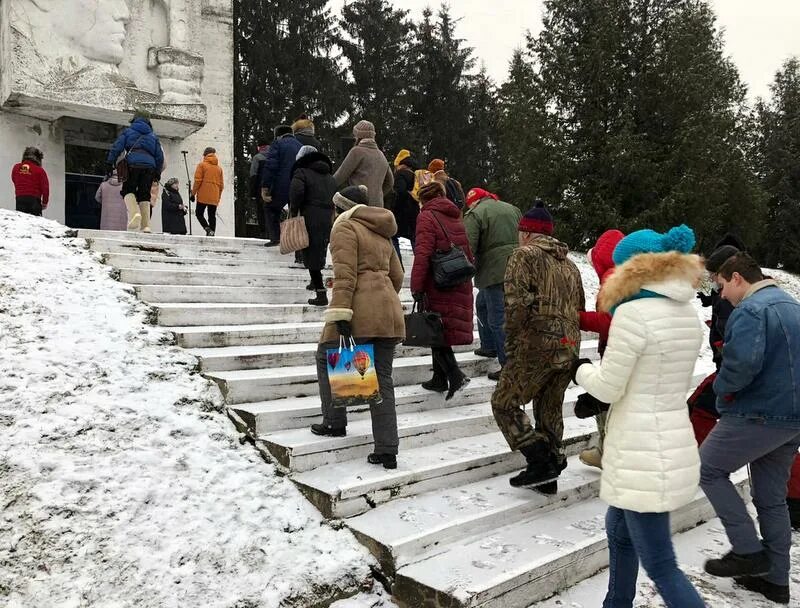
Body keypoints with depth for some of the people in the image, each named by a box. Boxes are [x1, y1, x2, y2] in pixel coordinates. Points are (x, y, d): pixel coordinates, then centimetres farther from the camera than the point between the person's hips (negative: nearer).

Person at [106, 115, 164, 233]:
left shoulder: (127, 132, 20)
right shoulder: (153, 136, 27)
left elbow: (116, 147, 8)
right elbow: (160, 156, 20)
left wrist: (109, 163, 6)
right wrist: (158, 172, 21)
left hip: (133, 163, -2)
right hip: (150, 166, 3)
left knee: (128, 190, 6)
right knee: (144, 195, 6)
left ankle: (134, 213, -25)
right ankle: (146, 226, -6)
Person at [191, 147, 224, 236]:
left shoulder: (202, 165, 0)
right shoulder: (219, 168, 14)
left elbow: (197, 181, -7)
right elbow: (221, 185, 14)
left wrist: (193, 193, -2)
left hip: (203, 196, -4)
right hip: (214, 198, 4)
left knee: (199, 213, 4)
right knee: (212, 216, 6)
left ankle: (208, 229, -17)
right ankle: (212, 231, -2)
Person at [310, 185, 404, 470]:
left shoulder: (345, 227, 0)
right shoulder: (382, 234, 22)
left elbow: (345, 274, -13)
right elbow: (397, 276, 22)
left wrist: (340, 313, -19)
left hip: (360, 310, -7)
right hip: (389, 312, 7)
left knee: (327, 358, 16)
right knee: (382, 378, 7)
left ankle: (334, 422, 17)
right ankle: (387, 451, 6)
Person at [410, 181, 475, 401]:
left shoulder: (427, 216, -6)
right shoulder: (456, 217, 17)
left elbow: (423, 254, -16)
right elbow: (468, 253, 19)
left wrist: (417, 287, -16)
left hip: (438, 285, -7)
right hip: (460, 285, 7)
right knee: (442, 331, 14)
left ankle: (455, 375, -14)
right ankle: (440, 378, 20)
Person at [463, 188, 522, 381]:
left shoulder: (474, 214, -6)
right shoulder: (512, 209, 16)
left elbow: (468, 248, -13)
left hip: (494, 271, -8)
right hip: (515, 269, 8)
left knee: (498, 318, -4)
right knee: (482, 304, 26)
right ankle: (489, 346, 34)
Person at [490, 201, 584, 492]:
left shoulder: (524, 255, -5)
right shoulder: (569, 264, 19)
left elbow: (517, 304, -16)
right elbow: (579, 310, 21)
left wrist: (511, 344, -7)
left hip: (537, 345, -8)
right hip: (569, 348, 8)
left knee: (505, 404, 3)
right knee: (550, 410, 18)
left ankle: (541, 463, -4)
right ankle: (548, 472, 24)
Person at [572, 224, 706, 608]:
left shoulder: (634, 313, -19)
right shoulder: (689, 315, 8)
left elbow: (608, 388, -14)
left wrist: (581, 369, 6)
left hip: (643, 454, -9)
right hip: (676, 444, 10)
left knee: (661, 567, 1)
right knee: (619, 532, 27)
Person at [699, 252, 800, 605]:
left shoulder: (751, 309, -16)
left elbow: (743, 362, -29)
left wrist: (722, 387, -10)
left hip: (760, 414, -9)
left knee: (708, 469, 4)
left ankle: (748, 550, 4)